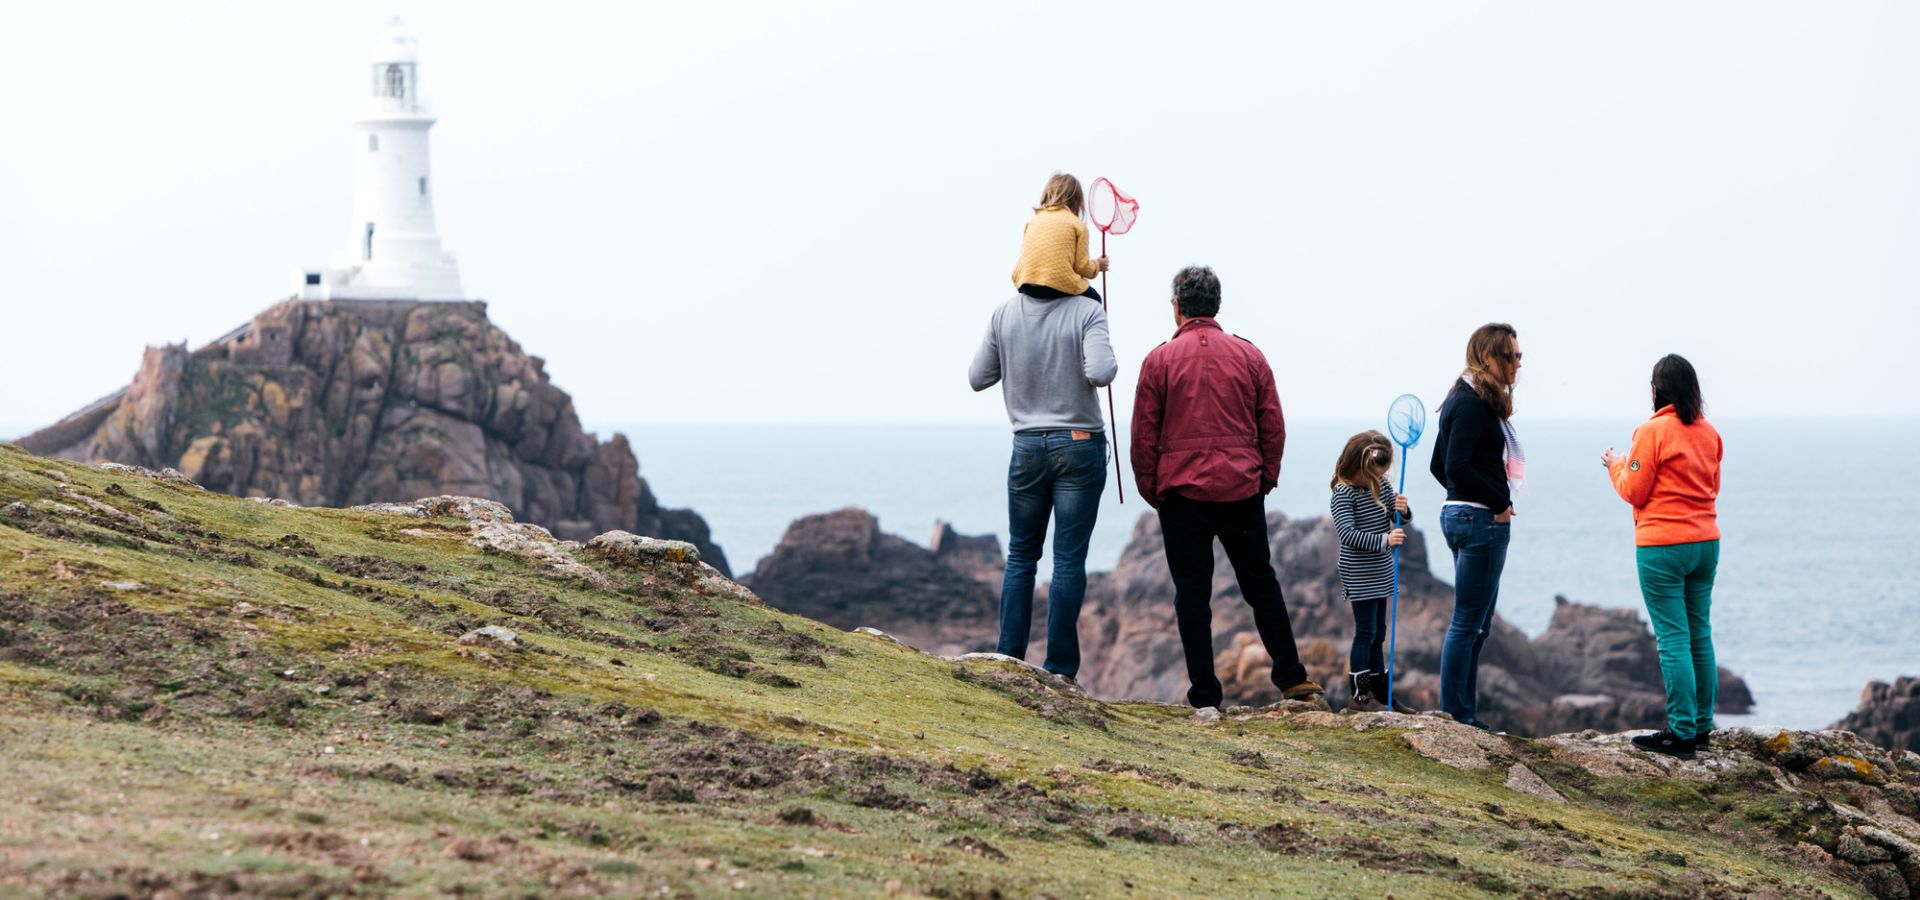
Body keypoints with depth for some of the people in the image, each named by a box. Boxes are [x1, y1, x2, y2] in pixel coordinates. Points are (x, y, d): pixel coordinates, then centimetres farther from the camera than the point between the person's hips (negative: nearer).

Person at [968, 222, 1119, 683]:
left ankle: (1009, 658, 10)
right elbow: (1100, 372, -23)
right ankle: (1060, 668, -1)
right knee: (1069, 560, 0)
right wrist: (1110, 362, -1)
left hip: (1028, 445, 3)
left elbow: (978, 378, 5)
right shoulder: (1086, 312, -10)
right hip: (1080, 444, -3)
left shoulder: (1005, 314, 1)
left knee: (1021, 556, 14)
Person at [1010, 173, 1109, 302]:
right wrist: (1097, 265, 24)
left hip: (1026, 286, 5)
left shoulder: (1033, 221, 16)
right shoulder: (1077, 225, 2)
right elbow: (1082, 267, 1)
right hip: (1059, 286, -5)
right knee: (1093, 299, 24)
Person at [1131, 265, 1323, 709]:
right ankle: (1291, 677, 16)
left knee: (1192, 590, 3)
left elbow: (1144, 434, -2)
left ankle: (1204, 694, 0)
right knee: (1261, 583, 15)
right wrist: (1265, 478, 16)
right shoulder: (1249, 356, 4)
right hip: (1242, 490, 2)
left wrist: (1150, 489, 7)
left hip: (1182, 490, -2)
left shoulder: (1160, 360, -3)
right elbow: (1273, 426, 6)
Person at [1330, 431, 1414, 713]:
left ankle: (1379, 692, 19)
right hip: (1359, 576, -8)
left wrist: (1403, 510, -15)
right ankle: (1360, 694, -4)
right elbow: (1347, 533, -27)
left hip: (1380, 573, 8)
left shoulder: (1382, 486, 5)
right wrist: (1384, 540, -34)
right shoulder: (1344, 494, -18)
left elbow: (1400, 519, 10)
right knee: (1366, 631, -8)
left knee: (1378, 633, 13)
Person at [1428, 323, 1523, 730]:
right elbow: (1457, 466, -23)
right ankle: (1456, 716, -3)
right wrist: (1498, 503, -14)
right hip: (1480, 519, -11)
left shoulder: (1467, 399, 16)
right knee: (1468, 623, -6)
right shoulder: (1472, 403, -15)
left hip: (1462, 513, 11)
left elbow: (1440, 466, 21)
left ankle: (1463, 715, 17)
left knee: (1476, 624, 14)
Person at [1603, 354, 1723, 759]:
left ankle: (1682, 733, -6)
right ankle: (1702, 726, 17)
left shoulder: (1653, 431, -12)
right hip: (1706, 542, 7)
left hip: (1662, 547, -7)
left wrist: (1616, 467, 11)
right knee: (1700, 635, 12)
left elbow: (1635, 491, -8)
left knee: (1673, 639, -5)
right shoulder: (1709, 433, 7)